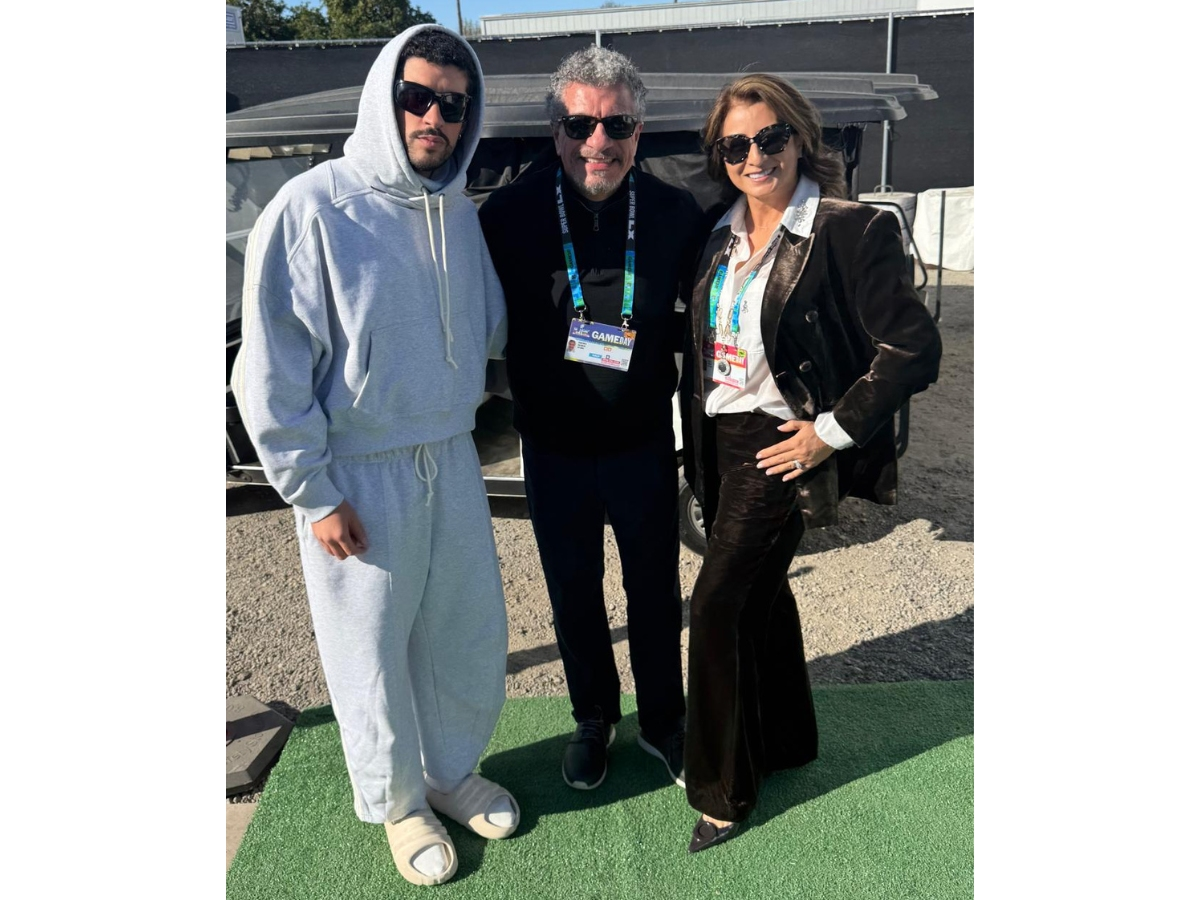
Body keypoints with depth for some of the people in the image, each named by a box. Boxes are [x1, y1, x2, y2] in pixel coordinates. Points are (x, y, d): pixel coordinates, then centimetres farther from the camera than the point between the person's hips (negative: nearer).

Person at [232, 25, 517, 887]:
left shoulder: (458, 210, 4)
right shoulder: (311, 209, -15)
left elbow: (489, 324, 20)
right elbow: (272, 371, -14)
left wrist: (466, 394, 10)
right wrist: (313, 493, -12)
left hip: (452, 459, 6)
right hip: (358, 474, -5)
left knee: (471, 634, 16)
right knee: (375, 652, 11)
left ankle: (453, 770, 43)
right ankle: (399, 802, 37)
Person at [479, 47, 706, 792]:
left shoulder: (676, 214, -8)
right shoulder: (509, 214, -10)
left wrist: (652, 335, -13)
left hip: (645, 444, 0)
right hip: (555, 450, 0)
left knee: (656, 592, 15)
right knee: (574, 594, 17)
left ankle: (663, 722, 41)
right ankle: (594, 719, 43)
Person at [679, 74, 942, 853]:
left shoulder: (850, 230, -13)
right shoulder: (724, 235, 8)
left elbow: (914, 346, -16)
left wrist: (833, 431, -16)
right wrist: (695, 434, 11)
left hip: (779, 446, -7)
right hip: (719, 439, 7)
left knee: (717, 604, -6)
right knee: (760, 591, 19)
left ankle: (723, 790, 14)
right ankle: (785, 740, 40)